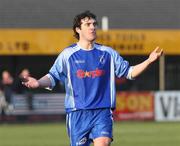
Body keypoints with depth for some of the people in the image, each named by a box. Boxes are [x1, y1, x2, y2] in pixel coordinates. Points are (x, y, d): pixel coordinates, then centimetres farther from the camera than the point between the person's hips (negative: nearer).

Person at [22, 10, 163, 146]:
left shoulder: (108, 53, 9)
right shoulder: (68, 54, 3)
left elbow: (128, 72, 15)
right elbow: (53, 76, 1)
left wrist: (149, 61, 3)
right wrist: (38, 83, -20)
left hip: (103, 112, 1)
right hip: (77, 113, -1)